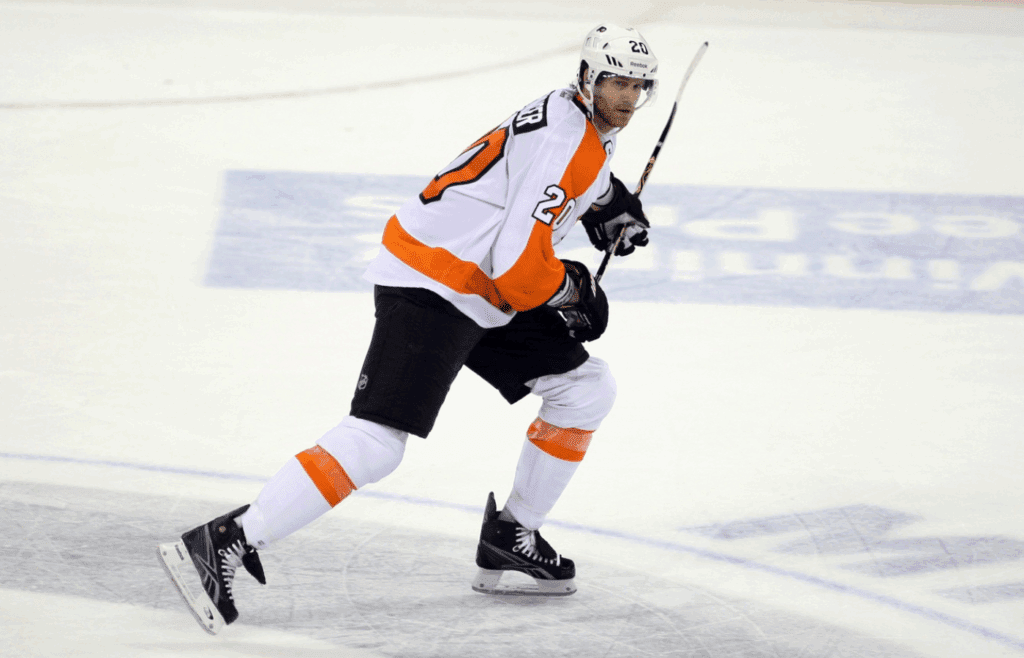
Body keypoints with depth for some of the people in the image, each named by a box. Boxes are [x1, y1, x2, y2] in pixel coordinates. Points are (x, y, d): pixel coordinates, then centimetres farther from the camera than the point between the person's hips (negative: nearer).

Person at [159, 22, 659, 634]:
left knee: (588, 389, 13)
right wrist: (572, 290, -6)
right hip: (429, 284, -10)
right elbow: (518, 266, -25)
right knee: (376, 441, -21)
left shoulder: (589, 127, 11)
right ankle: (223, 544, -23)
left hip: (482, 295, 10)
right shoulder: (565, 142, -20)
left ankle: (510, 538, 19)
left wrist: (609, 204, 20)